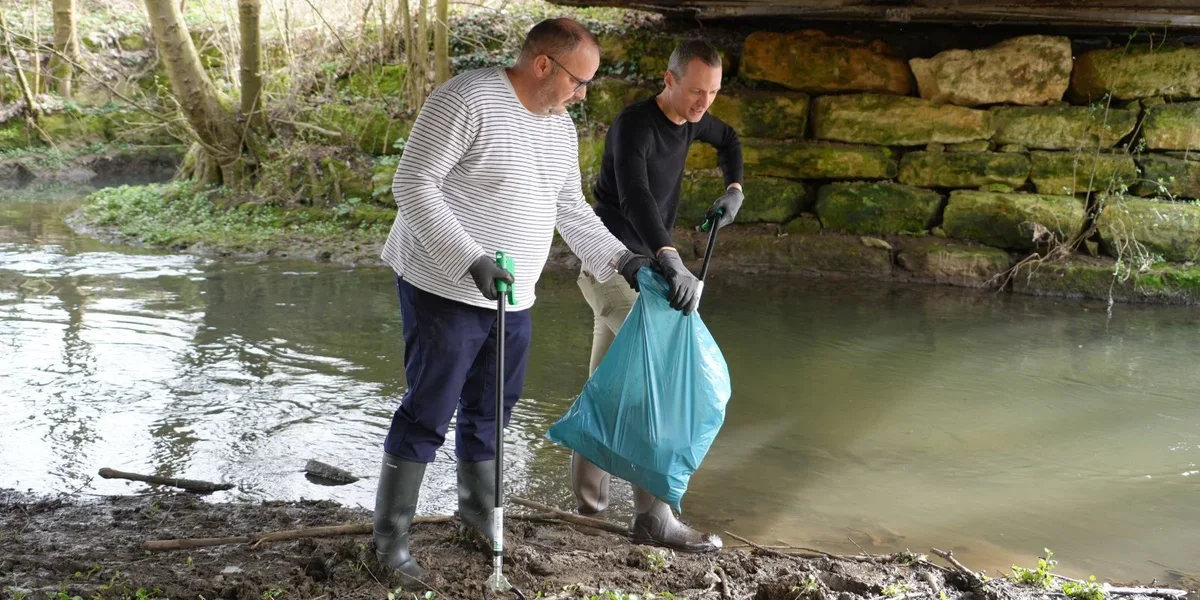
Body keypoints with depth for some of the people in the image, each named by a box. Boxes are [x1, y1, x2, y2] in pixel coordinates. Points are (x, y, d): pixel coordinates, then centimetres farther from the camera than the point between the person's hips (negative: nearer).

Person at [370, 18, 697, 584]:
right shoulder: (467, 100, -17)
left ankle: (479, 511, 36)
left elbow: (571, 209, 18)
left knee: (490, 409, 17)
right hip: (446, 289, -7)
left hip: (513, 295, 8)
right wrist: (472, 261, -27)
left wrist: (620, 259, 8)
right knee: (428, 413, -2)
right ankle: (389, 535, 11)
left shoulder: (560, 125, 8)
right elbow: (413, 185, -20)